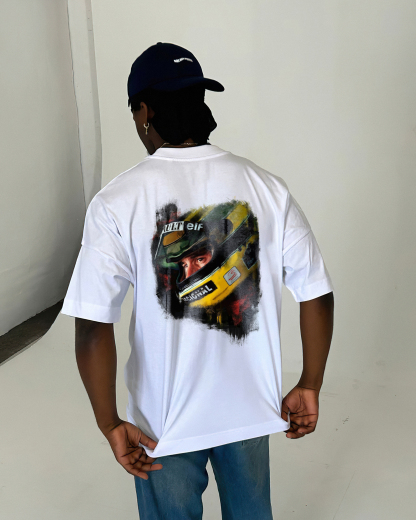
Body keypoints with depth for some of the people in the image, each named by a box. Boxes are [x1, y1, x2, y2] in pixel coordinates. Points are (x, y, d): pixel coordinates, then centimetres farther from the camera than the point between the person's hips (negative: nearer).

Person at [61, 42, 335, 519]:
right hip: (252, 407, 3)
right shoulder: (266, 187, -11)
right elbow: (318, 295, -9)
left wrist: (110, 425, -11)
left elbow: (93, 327, -22)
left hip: (165, 421, -2)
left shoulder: (117, 203, -18)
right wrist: (309, 387, 2)